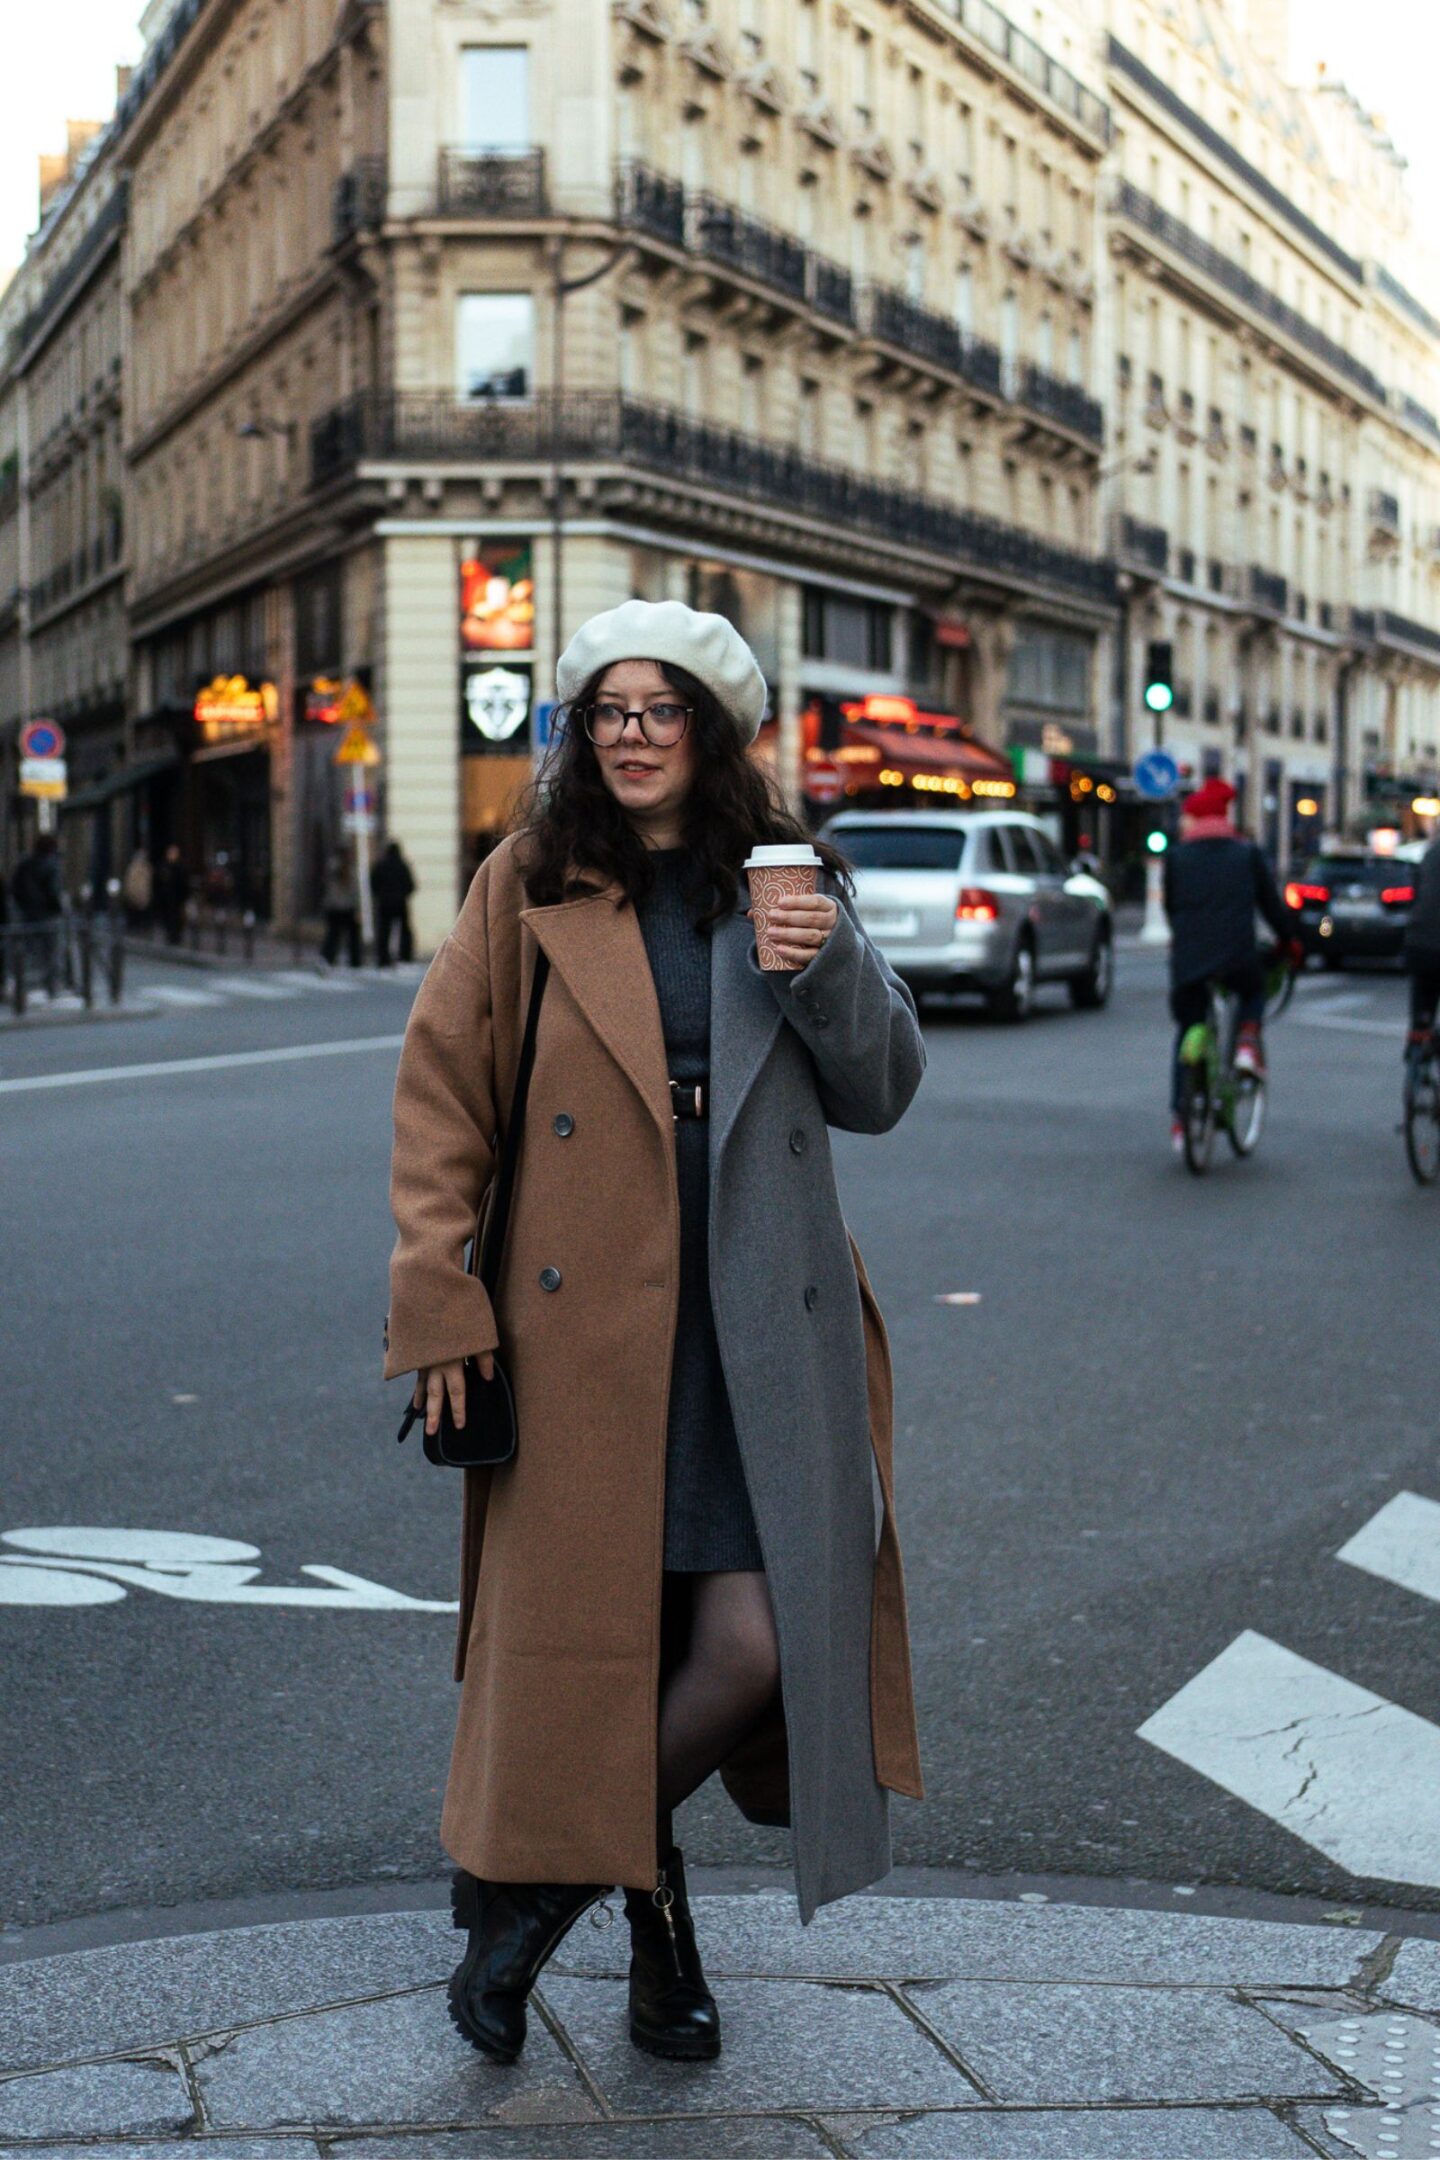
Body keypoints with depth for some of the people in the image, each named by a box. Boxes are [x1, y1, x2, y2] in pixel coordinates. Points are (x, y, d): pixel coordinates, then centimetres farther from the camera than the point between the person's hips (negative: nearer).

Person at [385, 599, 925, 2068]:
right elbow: (439, 1093, 4)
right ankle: (644, 1885, 29)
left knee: (756, 1643, -6)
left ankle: (590, 1869, 21)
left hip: (760, 1328, 2)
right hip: (582, 1325, -1)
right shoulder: (528, 888, 5)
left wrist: (831, 967, -9)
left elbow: (879, 1095, 10)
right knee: (576, 1633, 2)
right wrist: (438, 1301, -3)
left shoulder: (783, 884, 10)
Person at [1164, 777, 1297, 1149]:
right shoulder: (1246, 853, 7)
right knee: (1253, 992, 32)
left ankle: (1179, 1118, 8)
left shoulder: (1177, 856, 8)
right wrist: (1289, 942, 24)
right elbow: (1270, 902, 10)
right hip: (1238, 956, -1)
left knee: (1187, 1034, 13)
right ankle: (1248, 1043, 3)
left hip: (1189, 957, 1)